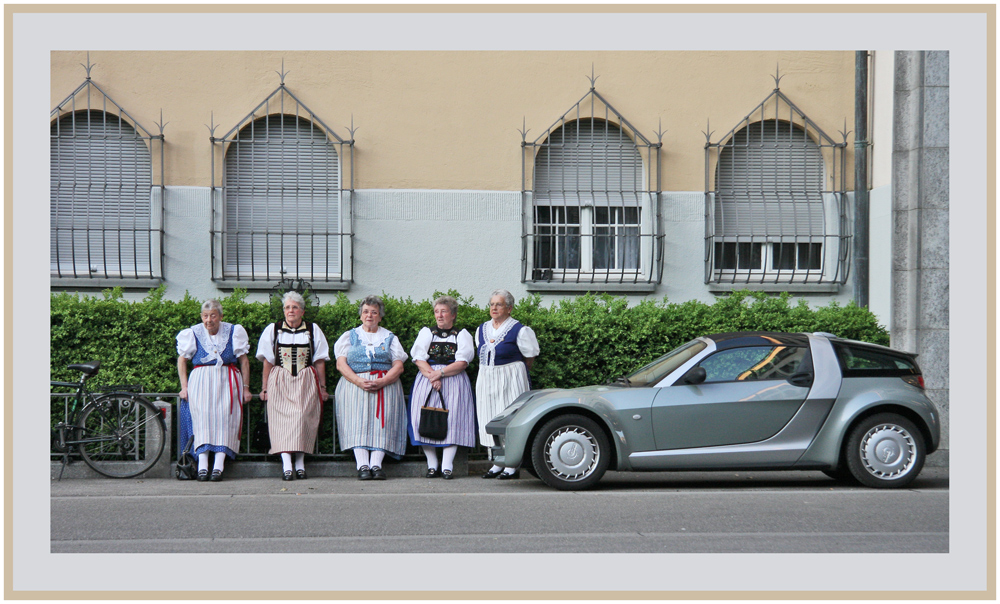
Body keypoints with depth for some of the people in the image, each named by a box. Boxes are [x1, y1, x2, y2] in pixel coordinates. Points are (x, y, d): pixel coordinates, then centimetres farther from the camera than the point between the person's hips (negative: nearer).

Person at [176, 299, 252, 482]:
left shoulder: (233, 332, 5)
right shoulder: (193, 333, 6)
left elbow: (244, 361, 10)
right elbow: (182, 359, 13)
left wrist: (246, 388, 7)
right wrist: (184, 386, 5)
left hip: (227, 380, 0)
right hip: (201, 380, 0)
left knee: (224, 415, -17)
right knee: (202, 414, -18)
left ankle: (219, 465, -23)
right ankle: (202, 465, -23)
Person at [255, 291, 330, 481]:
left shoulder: (313, 330, 9)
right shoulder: (273, 330, 9)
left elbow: (320, 362, 9)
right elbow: (268, 362, 7)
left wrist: (322, 387, 6)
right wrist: (265, 388, 3)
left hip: (306, 382, 0)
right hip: (279, 382, 0)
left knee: (302, 418, -10)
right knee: (282, 417, -13)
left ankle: (300, 463, -4)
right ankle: (286, 465, -19)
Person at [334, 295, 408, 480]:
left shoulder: (390, 338, 19)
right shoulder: (349, 336, 19)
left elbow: (398, 366, 7)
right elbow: (341, 364, 6)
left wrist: (381, 382, -13)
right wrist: (359, 381, -12)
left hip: (385, 385, 0)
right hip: (354, 383, 0)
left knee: (383, 418, -23)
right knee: (358, 417, -25)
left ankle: (376, 464, -32)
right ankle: (362, 465, -34)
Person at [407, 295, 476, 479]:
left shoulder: (462, 335, 10)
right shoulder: (426, 333, 15)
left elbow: (462, 363, -3)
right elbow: (419, 359, 3)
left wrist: (440, 373, -13)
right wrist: (432, 377, -13)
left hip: (453, 382, -2)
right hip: (427, 380, 2)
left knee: (452, 420, -13)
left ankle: (447, 466, -13)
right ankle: (432, 465, -1)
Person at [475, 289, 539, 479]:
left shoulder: (519, 330, -7)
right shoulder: (481, 330, 11)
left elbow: (530, 357, -1)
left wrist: (515, 372, 7)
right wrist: (491, 373, 13)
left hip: (510, 380, -6)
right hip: (486, 380, 6)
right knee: (490, 420, 6)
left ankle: (512, 465, -3)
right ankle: (497, 463, 13)